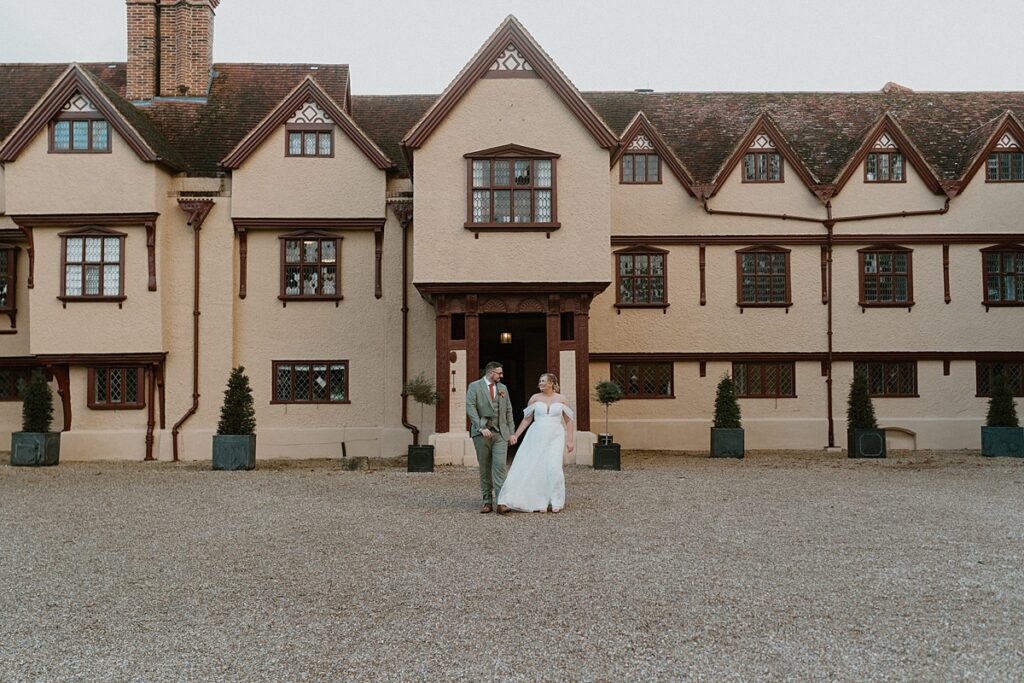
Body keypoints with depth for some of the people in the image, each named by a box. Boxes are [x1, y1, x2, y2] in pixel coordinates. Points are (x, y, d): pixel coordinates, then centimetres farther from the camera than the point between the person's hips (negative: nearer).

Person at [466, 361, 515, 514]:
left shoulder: (503, 388, 15)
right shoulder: (474, 386, 1)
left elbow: (508, 411, 16)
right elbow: (470, 408, -9)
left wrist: (511, 432, 9)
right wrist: (481, 428, -17)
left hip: (500, 433, 2)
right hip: (481, 433, -2)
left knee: (500, 466, -10)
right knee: (485, 468, 4)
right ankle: (487, 502, 12)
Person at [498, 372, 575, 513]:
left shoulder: (561, 399, 4)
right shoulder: (535, 398, 5)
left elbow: (569, 421, 8)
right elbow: (526, 419, 10)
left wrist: (570, 441, 2)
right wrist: (516, 435, 5)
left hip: (555, 437, -1)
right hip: (537, 437, 2)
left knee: (553, 467, -14)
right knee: (536, 468, -3)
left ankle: (556, 502, 1)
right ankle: (541, 502, 7)